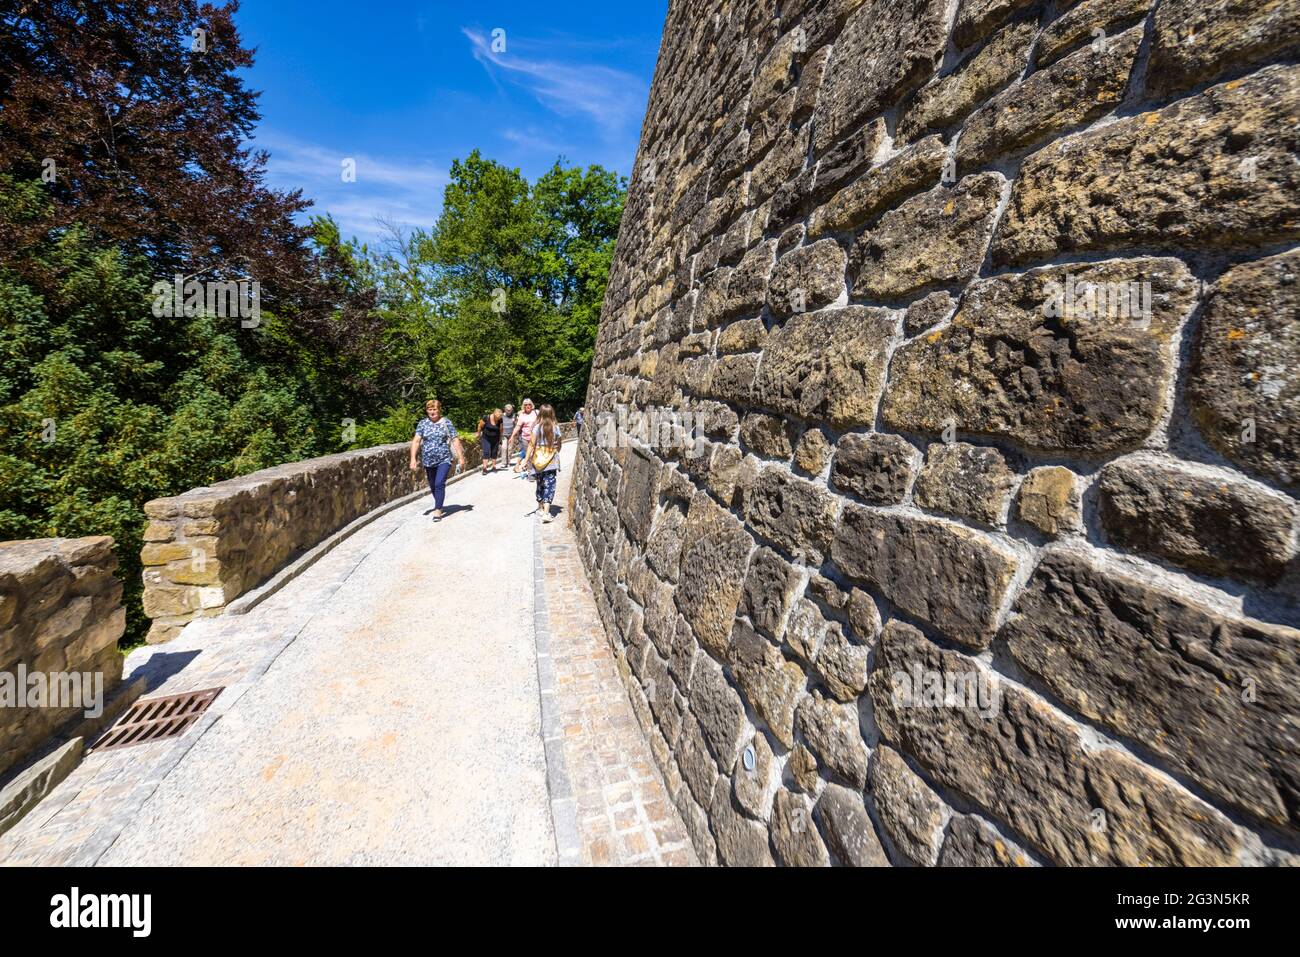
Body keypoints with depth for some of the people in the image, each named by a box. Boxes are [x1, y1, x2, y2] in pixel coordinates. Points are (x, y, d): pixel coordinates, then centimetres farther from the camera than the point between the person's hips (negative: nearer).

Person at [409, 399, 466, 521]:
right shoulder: (422, 423, 3)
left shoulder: (446, 422, -1)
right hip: (428, 461, 3)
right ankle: (439, 505, 34)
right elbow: (416, 441, -1)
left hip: (444, 460, -3)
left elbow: (455, 440, -2)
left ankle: (438, 510, -7)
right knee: (433, 486, 13)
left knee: (439, 484, -15)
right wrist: (413, 458, -10)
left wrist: (461, 457, -6)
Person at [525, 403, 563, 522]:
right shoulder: (556, 428, -3)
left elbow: (531, 444, -10)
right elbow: (559, 444, 7)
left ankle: (540, 507, 34)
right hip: (551, 460, -1)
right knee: (549, 485, -2)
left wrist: (526, 460, -6)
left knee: (540, 483, 19)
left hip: (538, 460, 1)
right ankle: (546, 513, -14)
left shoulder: (537, 427, -6)